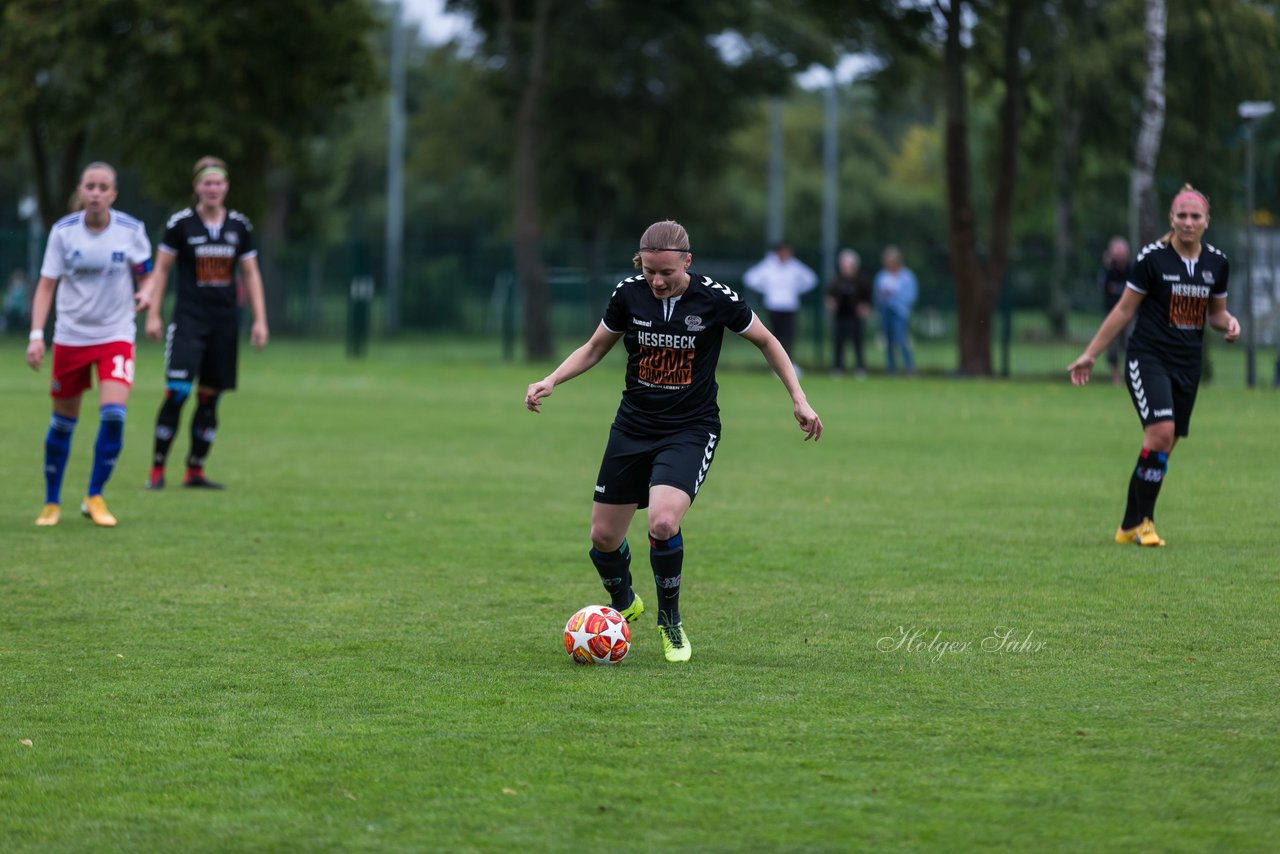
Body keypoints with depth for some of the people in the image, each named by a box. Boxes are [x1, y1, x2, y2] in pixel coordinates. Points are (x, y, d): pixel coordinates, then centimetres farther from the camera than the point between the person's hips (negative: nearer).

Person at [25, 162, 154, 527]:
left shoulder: (131, 230, -6)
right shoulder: (63, 231, -6)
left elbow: (146, 276, 5)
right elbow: (46, 285, -4)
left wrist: (146, 293, -19)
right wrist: (36, 335, -13)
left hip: (116, 335, -1)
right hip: (70, 336, 1)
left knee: (113, 414, -18)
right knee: (63, 422, 7)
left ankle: (95, 497, 0)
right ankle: (51, 503, 24)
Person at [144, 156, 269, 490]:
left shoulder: (240, 225, 7)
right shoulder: (180, 223, -3)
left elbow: (251, 275, 12)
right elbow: (161, 269, 2)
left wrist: (260, 320, 6)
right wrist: (153, 313, -4)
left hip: (224, 321, 4)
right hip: (189, 318, -4)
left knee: (210, 397, 5)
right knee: (177, 392, -15)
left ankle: (195, 471, 12)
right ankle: (157, 469, -8)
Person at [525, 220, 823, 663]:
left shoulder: (715, 298, -14)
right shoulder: (628, 294, -7)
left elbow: (767, 342, 3)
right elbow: (595, 347, 10)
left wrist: (799, 399, -1)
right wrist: (550, 381, -4)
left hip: (690, 431, -4)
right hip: (633, 427, 4)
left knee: (663, 523, -26)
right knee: (604, 536, 5)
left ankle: (670, 621, -1)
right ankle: (624, 604, 39)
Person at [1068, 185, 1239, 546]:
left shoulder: (1217, 263, 6)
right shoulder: (1152, 258, -8)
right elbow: (1124, 309, 0)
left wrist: (1228, 322, -5)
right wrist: (1090, 354, 0)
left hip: (1188, 365, 5)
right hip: (1148, 357, -5)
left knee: (1163, 447, 5)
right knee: (1161, 431, -22)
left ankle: (1129, 526, 17)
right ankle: (1143, 520, -10)